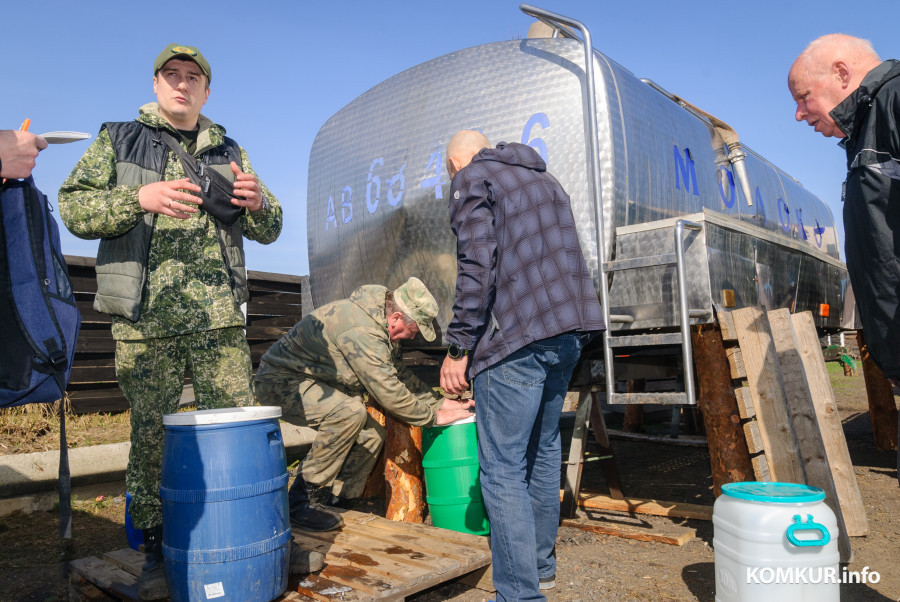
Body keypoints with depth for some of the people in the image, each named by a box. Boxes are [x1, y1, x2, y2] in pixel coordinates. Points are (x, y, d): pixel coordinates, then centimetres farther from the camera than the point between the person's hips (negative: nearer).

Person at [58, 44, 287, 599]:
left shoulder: (229, 152, 18)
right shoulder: (118, 140, 12)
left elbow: (269, 231, 16)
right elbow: (73, 206, 2)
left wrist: (257, 202, -7)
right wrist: (140, 198, -15)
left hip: (220, 318, 2)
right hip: (146, 319, -1)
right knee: (151, 433, 5)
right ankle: (158, 548, 20)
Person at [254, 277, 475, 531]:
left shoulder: (381, 327, 2)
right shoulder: (361, 331, -31)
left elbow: (400, 374, 12)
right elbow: (387, 391, -29)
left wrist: (440, 403, 6)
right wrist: (432, 417, -17)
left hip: (310, 384, 10)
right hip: (279, 383, -10)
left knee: (372, 433, 1)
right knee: (350, 412, -32)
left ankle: (336, 501, 10)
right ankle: (297, 501, -20)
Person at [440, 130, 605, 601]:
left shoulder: (471, 178, 2)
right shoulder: (543, 178, 26)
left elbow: (477, 266, -12)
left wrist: (459, 347, -10)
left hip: (516, 337, -9)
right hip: (569, 331, 9)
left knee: (503, 469, -4)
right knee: (543, 450, 19)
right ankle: (542, 564, 32)